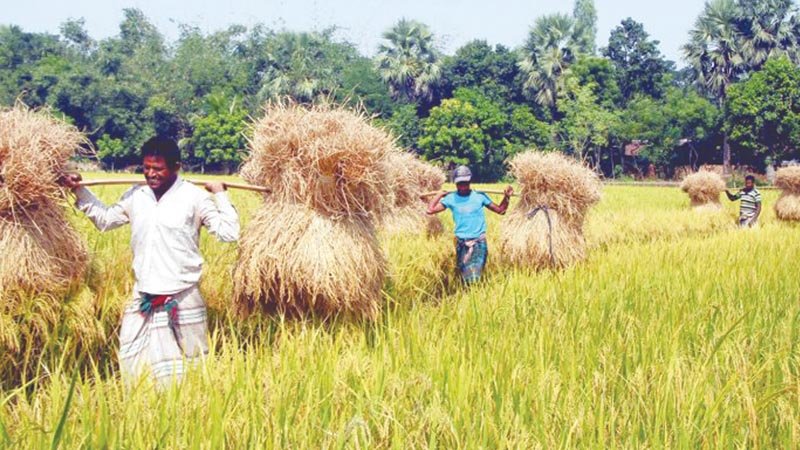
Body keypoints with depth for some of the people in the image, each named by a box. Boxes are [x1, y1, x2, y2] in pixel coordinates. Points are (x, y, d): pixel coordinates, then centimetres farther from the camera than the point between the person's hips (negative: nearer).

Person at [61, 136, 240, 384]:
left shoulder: (194, 197, -8)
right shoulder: (135, 196, 5)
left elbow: (228, 233, -9)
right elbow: (105, 219, 20)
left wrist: (221, 195, -9)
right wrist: (79, 191, 14)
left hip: (182, 300, -5)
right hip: (143, 299, 5)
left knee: (185, 367, 5)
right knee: (133, 364, 10)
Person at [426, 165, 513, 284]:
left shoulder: (479, 196, 1)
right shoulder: (451, 198, 1)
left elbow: (500, 210, 7)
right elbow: (430, 210, -7)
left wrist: (507, 197, -6)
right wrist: (439, 194, 2)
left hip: (479, 242, -1)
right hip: (461, 243, 1)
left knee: (474, 278, -10)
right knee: (465, 277, 4)